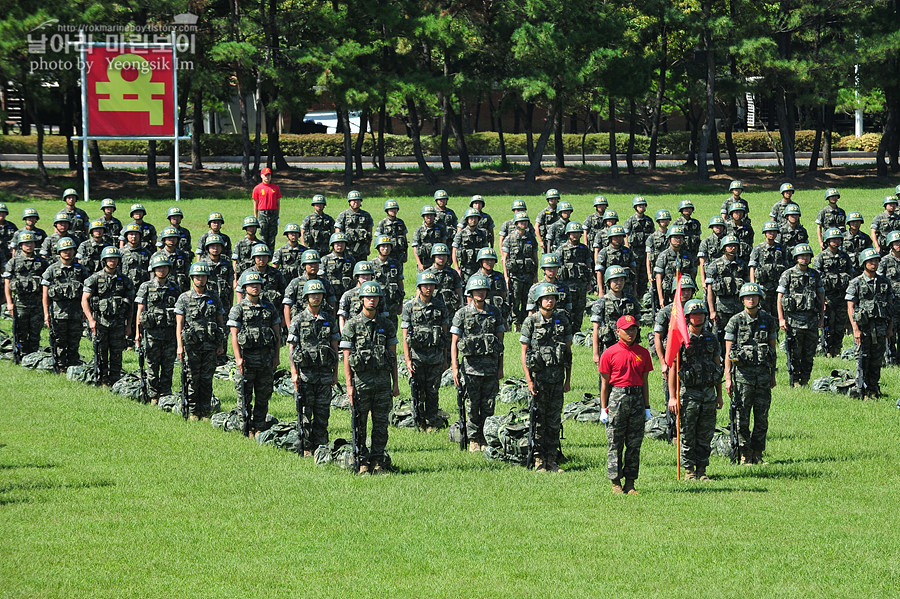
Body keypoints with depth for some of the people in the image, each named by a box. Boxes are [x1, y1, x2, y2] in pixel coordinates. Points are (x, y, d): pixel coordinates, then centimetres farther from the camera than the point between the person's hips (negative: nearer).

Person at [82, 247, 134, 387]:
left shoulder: (125, 281, 10)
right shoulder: (95, 279, 1)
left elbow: (130, 306, 13)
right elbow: (84, 300, -3)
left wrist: (129, 325, 8)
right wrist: (91, 319, -14)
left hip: (118, 323, 2)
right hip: (100, 322, -2)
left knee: (116, 355, 3)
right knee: (101, 354, -1)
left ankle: (115, 383, 10)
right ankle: (103, 382, 6)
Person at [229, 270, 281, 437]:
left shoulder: (270, 307, 10)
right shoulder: (238, 309, -1)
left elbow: (277, 333, 13)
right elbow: (234, 335, -6)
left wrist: (276, 356, 5)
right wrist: (238, 358, -15)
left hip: (267, 359, 3)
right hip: (247, 358, -3)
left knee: (263, 396, 6)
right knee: (245, 397, -1)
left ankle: (259, 427, 14)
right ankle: (246, 429, 5)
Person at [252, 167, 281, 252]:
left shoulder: (276, 188, 9)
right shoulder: (257, 188, 3)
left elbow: (278, 203, 12)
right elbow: (255, 204, 4)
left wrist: (277, 216, 7)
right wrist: (255, 218, 0)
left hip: (273, 213, 2)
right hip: (263, 214, -2)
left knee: (272, 236, 3)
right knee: (263, 236, -2)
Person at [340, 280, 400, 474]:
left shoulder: (386, 324, 9)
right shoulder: (352, 325, -1)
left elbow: (393, 355, 11)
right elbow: (346, 357, -2)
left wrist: (395, 383, 6)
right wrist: (349, 385, -9)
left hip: (383, 380, 3)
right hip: (361, 380, -3)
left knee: (381, 424, 4)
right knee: (360, 424, 1)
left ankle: (378, 461, 10)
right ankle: (362, 461, 7)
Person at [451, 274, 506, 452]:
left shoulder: (495, 313, 7)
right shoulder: (462, 314, 0)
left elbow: (500, 341, 10)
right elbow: (454, 342, 0)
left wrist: (500, 368, 7)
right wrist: (455, 368, -8)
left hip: (491, 368, 2)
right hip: (470, 366, -2)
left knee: (488, 406, 3)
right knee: (472, 406, 2)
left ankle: (486, 440, 13)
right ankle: (474, 440, 11)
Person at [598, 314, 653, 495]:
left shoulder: (643, 353, 10)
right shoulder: (610, 353, 0)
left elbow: (645, 382, 13)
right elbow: (604, 383, 1)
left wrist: (647, 408, 9)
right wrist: (603, 409, -4)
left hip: (637, 398, 3)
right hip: (616, 398, -3)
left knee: (635, 444, 4)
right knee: (615, 444, -1)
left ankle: (630, 483, 8)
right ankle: (616, 483, 5)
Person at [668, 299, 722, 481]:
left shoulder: (711, 339, 10)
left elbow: (718, 368, 15)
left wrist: (719, 395, 11)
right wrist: (672, 397, -12)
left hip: (709, 393, 4)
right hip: (688, 393, -4)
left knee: (705, 435, 6)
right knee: (687, 436, -1)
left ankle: (702, 470, 13)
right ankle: (688, 470, 7)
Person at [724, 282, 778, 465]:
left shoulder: (768, 320, 7)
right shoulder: (736, 321, 0)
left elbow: (773, 349, 13)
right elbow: (728, 352, -1)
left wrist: (773, 375, 10)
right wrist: (728, 378, -8)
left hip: (763, 373, 3)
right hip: (742, 373, -3)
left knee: (762, 419, 4)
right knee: (742, 418, -2)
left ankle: (757, 455, 11)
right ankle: (745, 455, 5)